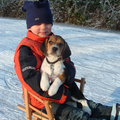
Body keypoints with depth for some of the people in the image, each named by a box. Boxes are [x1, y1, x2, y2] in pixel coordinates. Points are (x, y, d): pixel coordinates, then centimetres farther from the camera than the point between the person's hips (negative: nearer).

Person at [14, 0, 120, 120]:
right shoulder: (25, 49, -17)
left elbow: (68, 62, 13)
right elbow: (31, 80, -25)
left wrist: (68, 76, -15)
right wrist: (63, 95, -21)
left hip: (62, 91, 8)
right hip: (42, 100, -8)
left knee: (88, 105, -2)